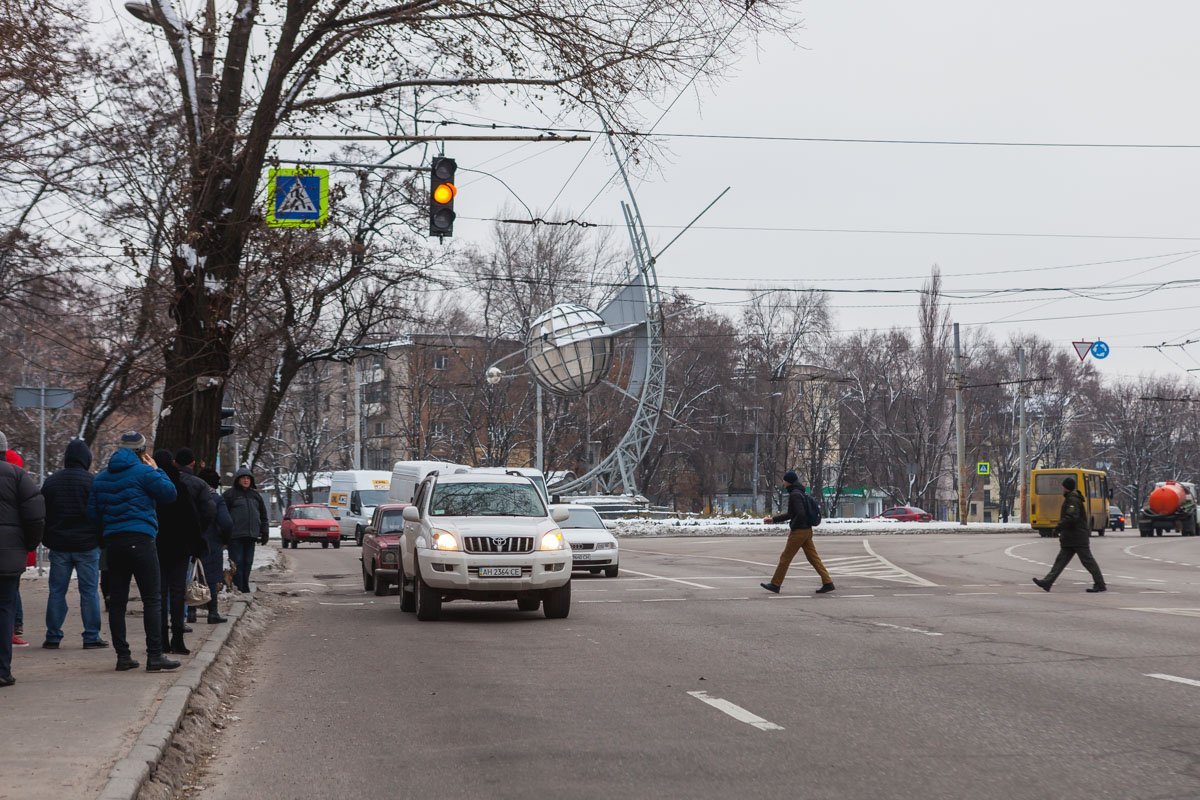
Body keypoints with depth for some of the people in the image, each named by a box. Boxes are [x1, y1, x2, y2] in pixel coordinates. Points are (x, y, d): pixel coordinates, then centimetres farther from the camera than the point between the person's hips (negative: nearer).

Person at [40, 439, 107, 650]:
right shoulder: (91, 482, -7)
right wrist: (101, 541, 3)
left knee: (56, 591, 7)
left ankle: (53, 637, 7)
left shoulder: (50, 482, 6)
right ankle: (91, 637, 1)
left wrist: (48, 540, 17)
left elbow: (42, 514, 11)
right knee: (89, 591, 1)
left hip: (59, 545, 3)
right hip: (86, 545, -3)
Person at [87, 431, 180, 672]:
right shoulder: (143, 472, -5)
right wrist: (156, 470, 9)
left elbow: (92, 512, 15)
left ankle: (122, 656, 8)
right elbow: (169, 492, -2)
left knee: (117, 601, 8)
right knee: (152, 599, -4)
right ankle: (155, 656, -10)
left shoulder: (101, 478, 14)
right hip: (140, 540, -6)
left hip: (112, 541, 6)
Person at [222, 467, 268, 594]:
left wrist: (264, 532, 15)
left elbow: (263, 515, 21)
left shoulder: (255, 496, 17)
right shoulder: (230, 495, -1)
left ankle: (245, 587, 14)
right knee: (237, 562, -7)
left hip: (251, 535, 5)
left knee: (248, 562, 8)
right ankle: (237, 588, -6)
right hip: (235, 536, -5)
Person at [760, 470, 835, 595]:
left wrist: (792, 526, -12)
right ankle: (828, 583, 2)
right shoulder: (799, 493, 16)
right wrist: (774, 519, 25)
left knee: (785, 558, 0)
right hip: (807, 531, 10)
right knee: (813, 558, 8)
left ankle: (775, 584, 7)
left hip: (799, 531, -9)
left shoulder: (795, 495, -15)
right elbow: (790, 514, 25)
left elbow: (800, 514, -26)